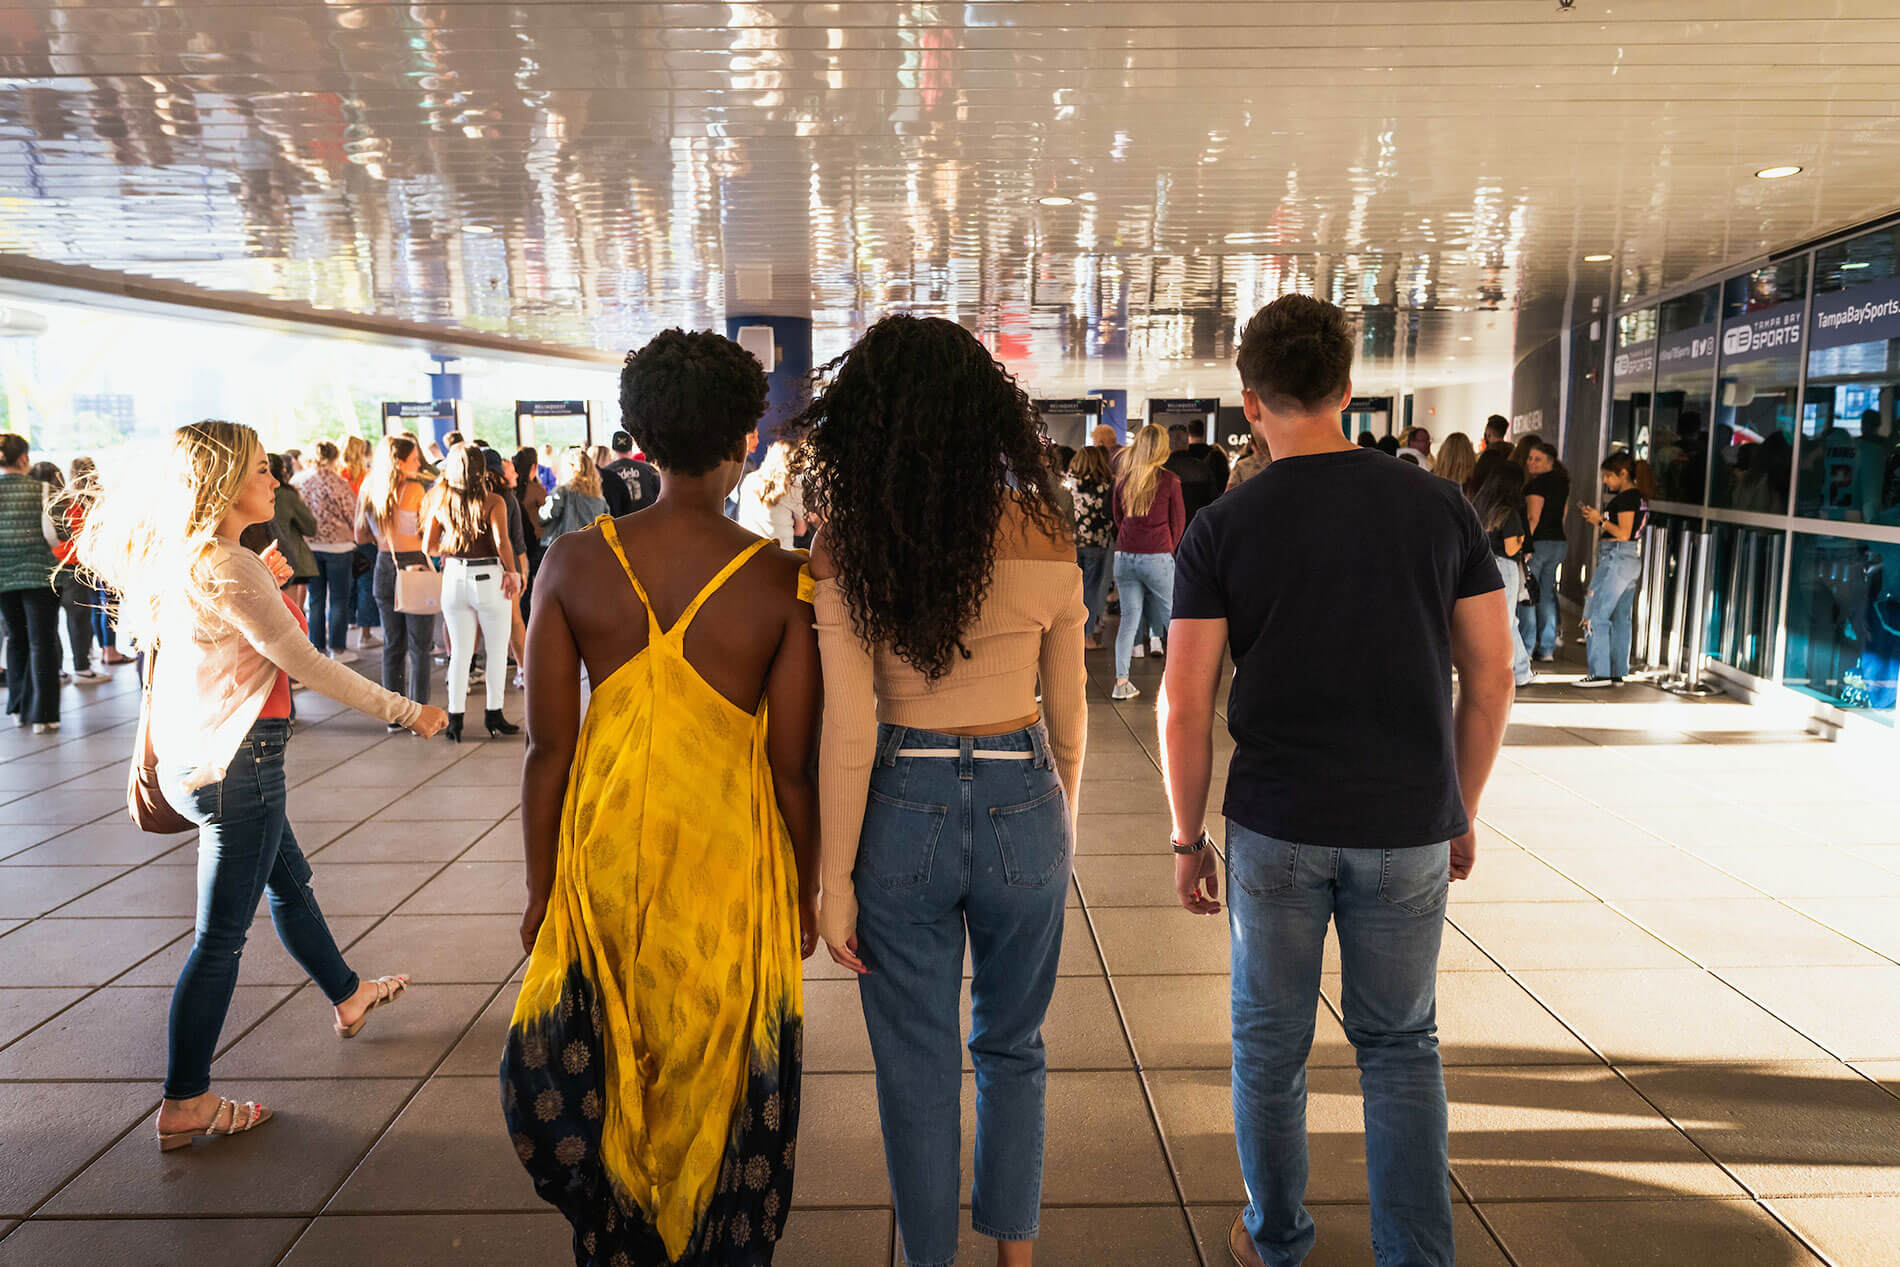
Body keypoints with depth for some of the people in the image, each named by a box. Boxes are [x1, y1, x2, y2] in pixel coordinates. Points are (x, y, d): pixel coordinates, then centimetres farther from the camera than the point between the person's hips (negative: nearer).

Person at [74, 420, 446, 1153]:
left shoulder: (181, 557, 7)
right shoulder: (229, 566, -21)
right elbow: (303, 665, -19)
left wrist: (264, 583, 16)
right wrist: (405, 712, -12)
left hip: (193, 760, 10)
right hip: (236, 767, -10)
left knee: (290, 884, 26)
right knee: (221, 937, 0)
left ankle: (347, 997, 46)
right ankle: (183, 1106, 10)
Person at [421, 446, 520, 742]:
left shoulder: (440, 501, 2)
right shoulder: (493, 501, -9)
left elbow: (428, 547, 4)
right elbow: (502, 542, -19)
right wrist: (512, 573, -7)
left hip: (454, 578, 3)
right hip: (489, 578, -3)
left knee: (460, 652, 11)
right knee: (497, 650, 11)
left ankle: (455, 718, 11)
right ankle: (493, 715, 15)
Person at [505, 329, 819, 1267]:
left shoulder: (573, 563, -8)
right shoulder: (781, 583, -13)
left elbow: (548, 746, -4)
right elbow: (791, 768, -9)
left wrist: (541, 887, 7)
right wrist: (803, 896, 5)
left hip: (606, 852, 2)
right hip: (729, 859, -1)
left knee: (609, 1081, 20)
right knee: (722, 1089, 17)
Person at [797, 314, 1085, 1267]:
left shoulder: (844, 548, -11)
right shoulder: (1044, 535, -6)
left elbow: (848, 734, -12)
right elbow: (1068, 714, 2)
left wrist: (834, 876, -3)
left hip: (902, 810, -1)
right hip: (1022, 804, 2)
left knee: (917, 1069, 16)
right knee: (1011, 1050, 23)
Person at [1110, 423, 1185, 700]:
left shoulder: (1123, 478, 5)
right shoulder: (1169, 480, -5)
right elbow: (1178, 522, 4)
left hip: (1124, 555, 4)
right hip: (1157, 557, -4)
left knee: (1129, 618, 6)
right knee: (1173, 617, 8)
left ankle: (1121, 682, 1)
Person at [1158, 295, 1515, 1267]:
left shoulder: (1221, 529, -7)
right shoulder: (1438, 505, -2)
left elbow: (1184, 706, -8)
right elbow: (1489, 675, 1)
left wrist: (1188, 836, 4)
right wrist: (1461, 810, 13)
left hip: (1276, 827, -1)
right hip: (1408, 825, 2)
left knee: (1271, 1046, 16)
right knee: (1401, 1046, 18)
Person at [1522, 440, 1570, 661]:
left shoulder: (1537, 484, -14)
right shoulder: (1562, 482, 13)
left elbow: (1532, 517, -19)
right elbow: (1563, 515, 19)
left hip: (1538, 542, -8)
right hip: (1559, 542, 8)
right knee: (1547, 595, 13)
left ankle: (1525, 648, -1)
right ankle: (1547, 649, 14)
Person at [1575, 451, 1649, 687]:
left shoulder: (1626, 498, -12)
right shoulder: (1638, 497, 16)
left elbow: (1623, 534, -17)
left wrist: (1600, 520, -7)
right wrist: (1598, 519, 13)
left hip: (1617, 559, -10)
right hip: (1632, 561, 10)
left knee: (1595, 616, -9)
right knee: (1620, 618, 11)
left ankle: (1600, 673, -12)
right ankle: (1618, 674, 13)